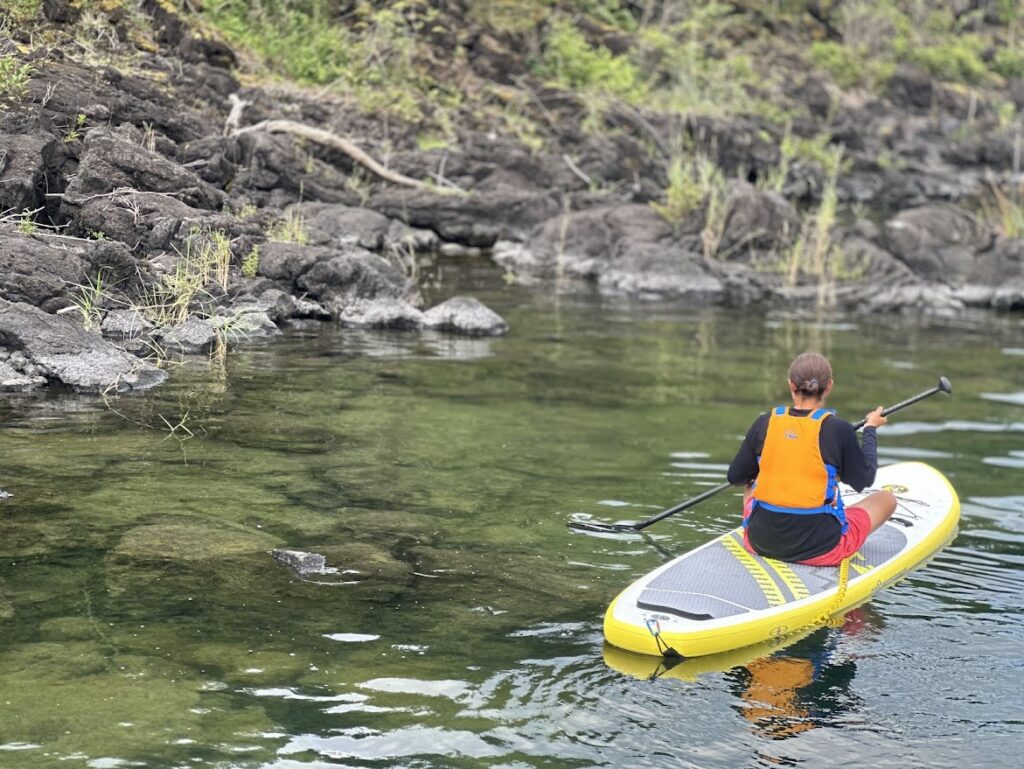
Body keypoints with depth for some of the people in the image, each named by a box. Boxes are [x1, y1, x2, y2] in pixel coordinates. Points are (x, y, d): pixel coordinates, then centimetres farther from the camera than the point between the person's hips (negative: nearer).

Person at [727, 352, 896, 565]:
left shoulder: (764, 423, -5)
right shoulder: (838, 429, -14)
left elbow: (735, 477, 5)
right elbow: (863, 481, 1)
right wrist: (870, 429, 14)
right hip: (819, 548, -1)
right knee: (886, 498, 19)